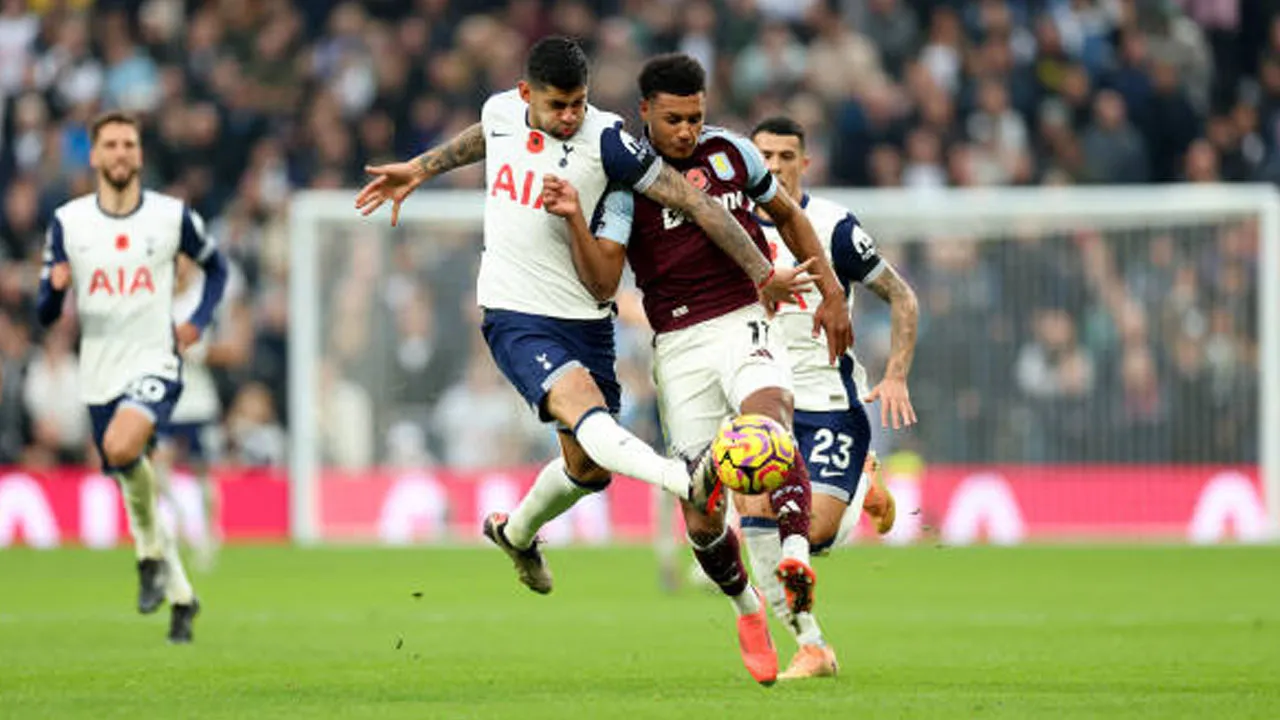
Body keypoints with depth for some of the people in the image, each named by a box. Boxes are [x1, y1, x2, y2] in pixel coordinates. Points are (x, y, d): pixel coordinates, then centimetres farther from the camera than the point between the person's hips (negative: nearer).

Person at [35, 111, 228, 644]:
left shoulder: (173, 216, -1)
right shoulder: (68, 222, 1)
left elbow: (215, 268, 17)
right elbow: (45, 314, 3)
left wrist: (197, 323, 1)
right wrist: (54, 287, -20)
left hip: (155, 365, -3)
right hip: (100, 374, 3)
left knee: (122, 447, -31)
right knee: (130, 482, 8)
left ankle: (152, 555, -9)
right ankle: (181, 598, 26)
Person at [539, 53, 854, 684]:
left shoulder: (732, 152, 6)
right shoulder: (625, 178, -3)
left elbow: (787, 216, 23)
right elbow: (602, 282, -12)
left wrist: (830, 293, 19)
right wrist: (575, 218, -28)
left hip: (744, 321, 1)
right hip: (678, 344, -1)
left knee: (767, 420, -33)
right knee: (702, 517, -2)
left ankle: (795, 559, -49)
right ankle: (748, 610, 23)